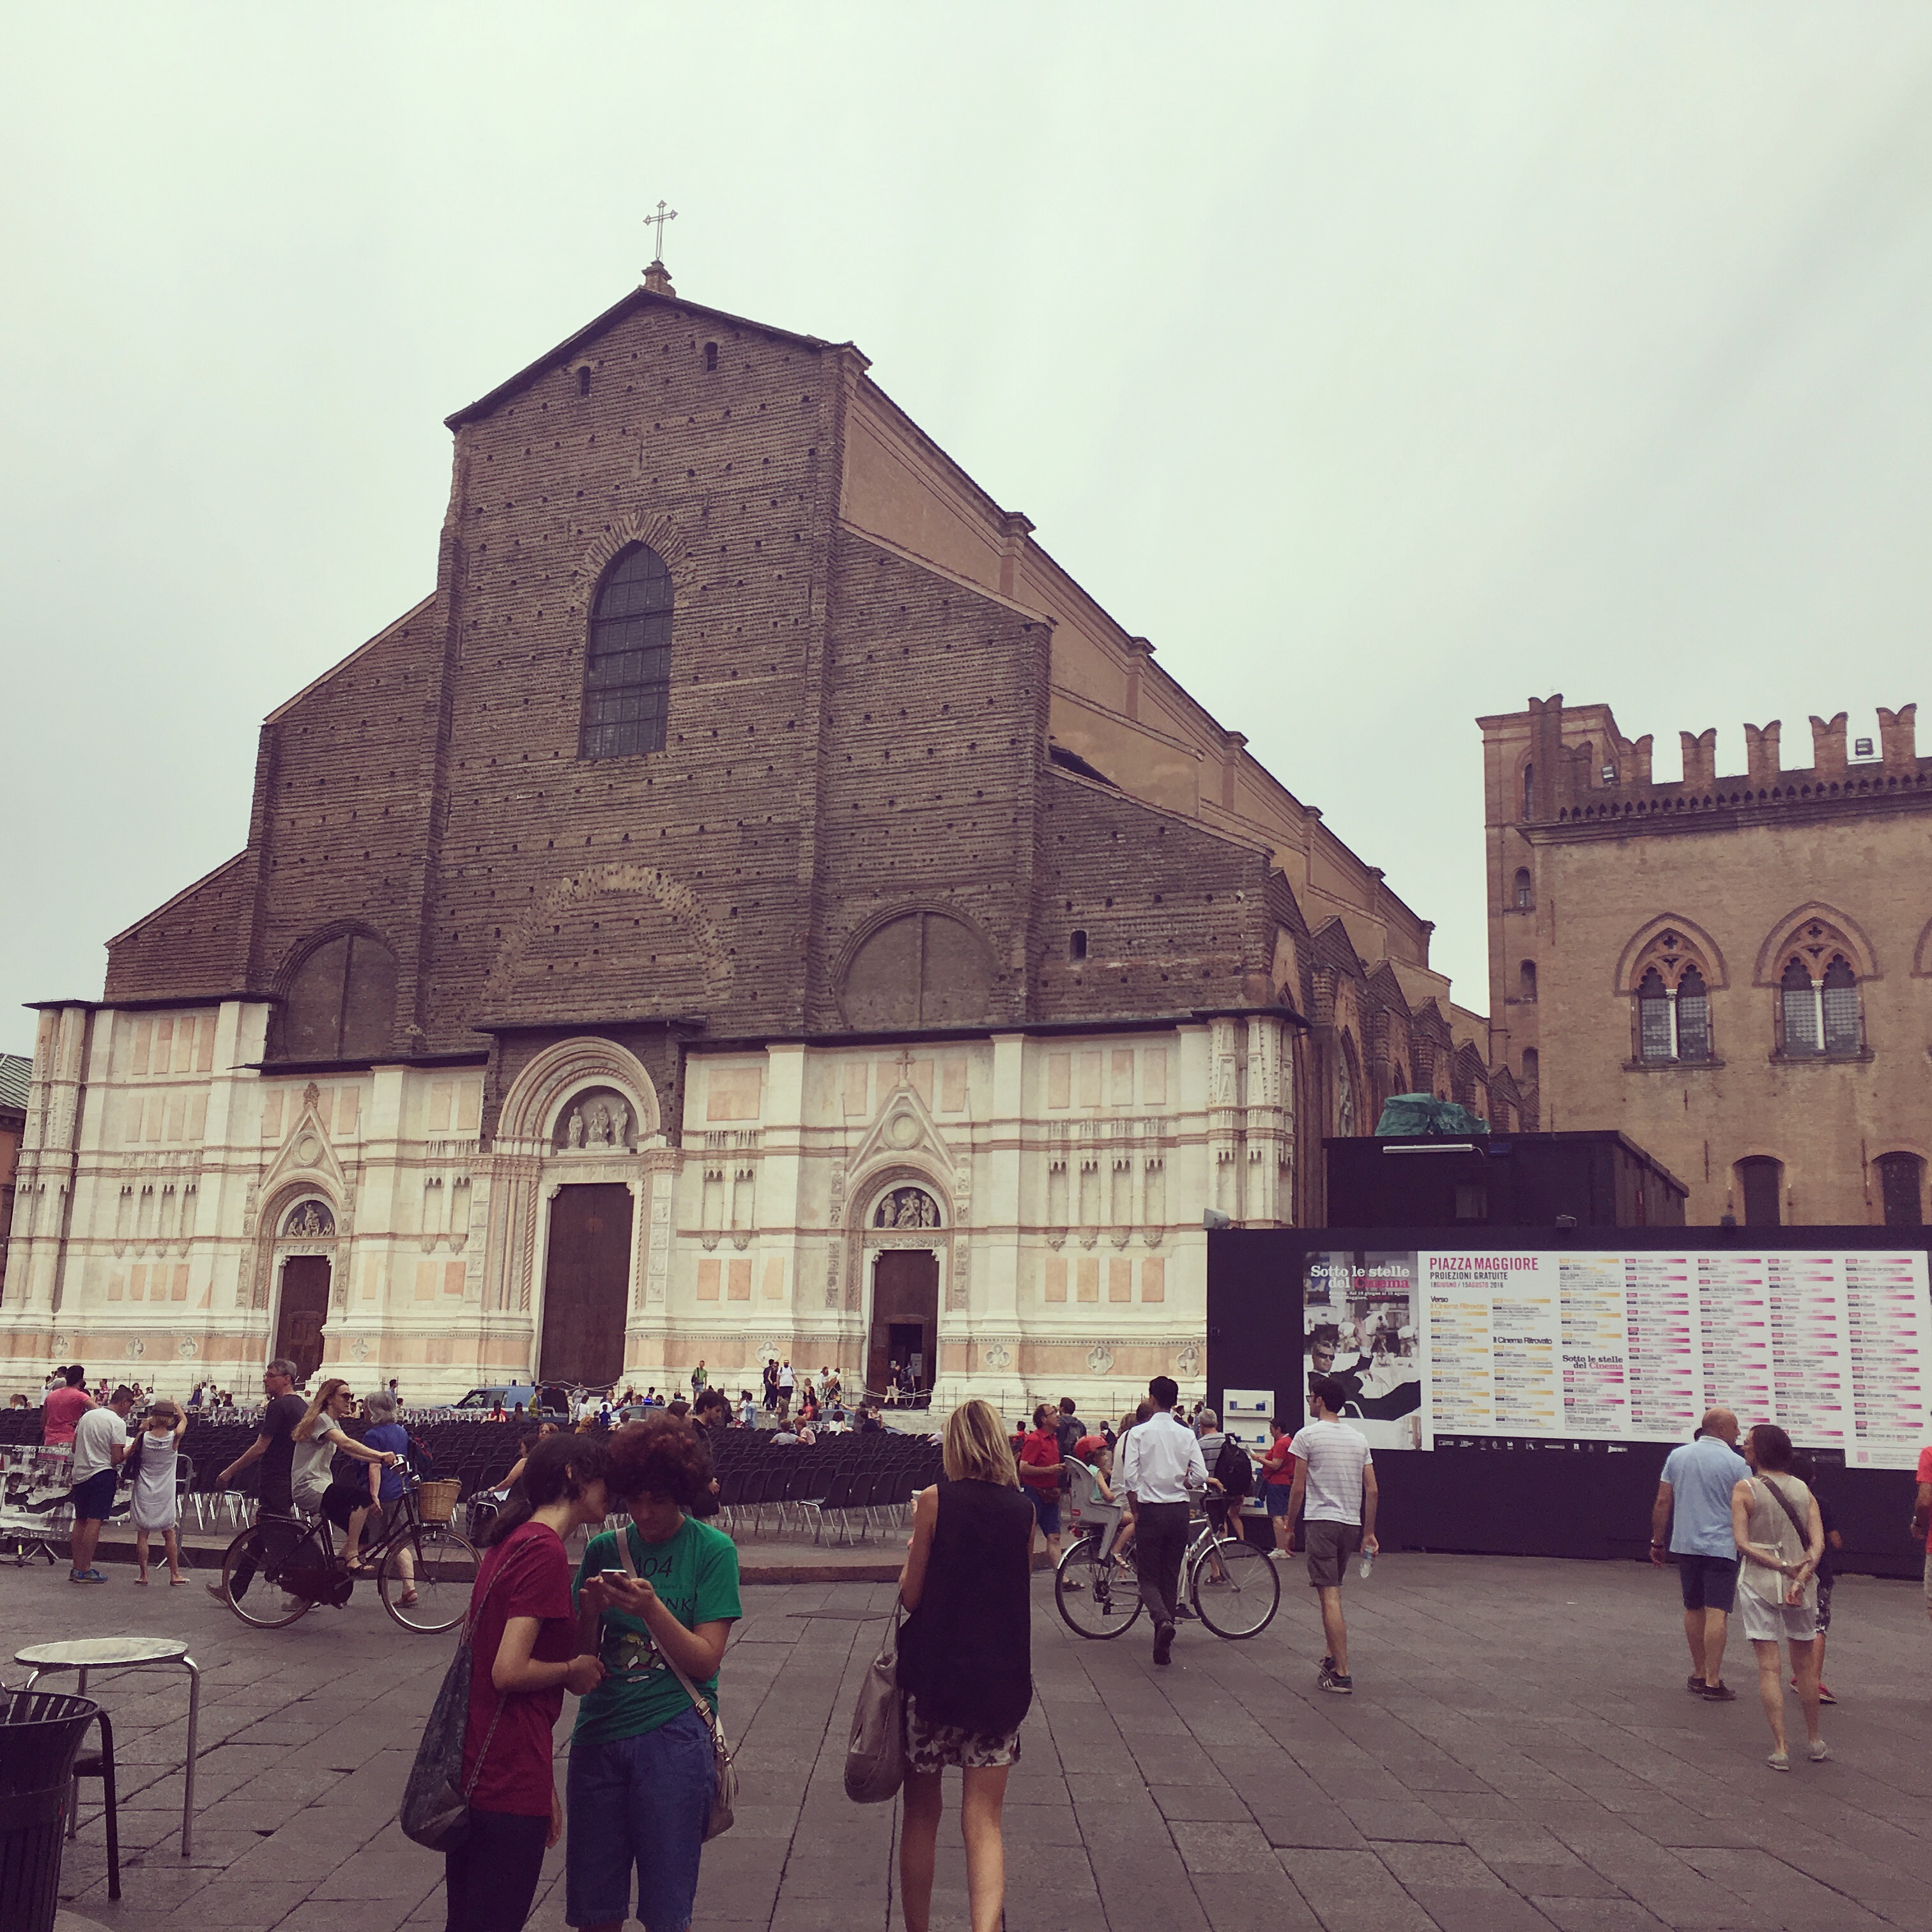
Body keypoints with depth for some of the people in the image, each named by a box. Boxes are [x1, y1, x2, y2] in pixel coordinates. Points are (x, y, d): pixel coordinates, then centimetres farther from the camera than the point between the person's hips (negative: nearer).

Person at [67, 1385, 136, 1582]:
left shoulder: (87, 1416, 10)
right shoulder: (117, 1423, -12)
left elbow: (74, 1447, 17)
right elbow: (116, 1459, -15)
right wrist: (128, 1454, 4)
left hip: (80, 1473, 7)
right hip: (102, 1475, -7)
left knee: (80, 1521, 13)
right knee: (95, 1521, -5)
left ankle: (76, 1568, 17)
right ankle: (85, 1570, -5)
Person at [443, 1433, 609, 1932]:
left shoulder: (512, 1543, 12)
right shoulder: (546, 1552, -17)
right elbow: (510, 1671, -24)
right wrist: (574, 1671, -5)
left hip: (473, 1773, 9)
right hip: (509, 1784, -9)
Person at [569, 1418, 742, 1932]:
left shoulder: (712, 1551, -4)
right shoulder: (604, 1550, 6)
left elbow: (705, 1661, -9)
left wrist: (652, 1608, -22)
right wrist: (590, 1614, -14)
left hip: (674, 1736, -3)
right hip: (599, 1735, 3)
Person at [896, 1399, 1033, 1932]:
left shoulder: (936, 1500, -9)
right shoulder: (1023, 1509, 0)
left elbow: (911, 1595, -6)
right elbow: (1021, 1585, 11)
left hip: (933, 1671, -2)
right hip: (1002, 1674, 2)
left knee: (921, 1813, 15)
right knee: (983, 1820, 3)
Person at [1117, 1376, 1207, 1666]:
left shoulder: (1139, 1432, -6)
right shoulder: (1187, 1434, 2)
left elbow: (1130, 1477, -9)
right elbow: (1201, 1475, -3)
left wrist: (1136, 1510, 5)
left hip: (1150, 1511, -3)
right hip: (1180, 1510, 3)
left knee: (1149, 1577, 4)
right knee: (1171, 1577, 12)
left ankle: (1163, 1620, -25)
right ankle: (1163, 1644, 13)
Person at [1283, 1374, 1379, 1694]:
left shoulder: (1307, 1436, -6)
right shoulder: (1359, 1438, 11)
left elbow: (1298, 1488, -5)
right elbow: (1372, 1491, 9)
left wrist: (1290, 1528, 5)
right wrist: (1368, 1533, 16)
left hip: (1321, 1523, -6)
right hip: (1352, 1524, 6)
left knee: (1330, 1597, -9)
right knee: (1333, 1593, 21)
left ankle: (1342, 1674, -13)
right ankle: (1332, 1658, 26)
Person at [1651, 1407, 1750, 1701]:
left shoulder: (1677, 1456, 6)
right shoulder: (1736, 1464, -6)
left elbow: (1662, 1503, 6)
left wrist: (1657, 1542, 13)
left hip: (1685, 1545, 5)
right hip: (1721, 1547, -5)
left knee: (1694, 1610, 14)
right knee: (1717, 1613, -4)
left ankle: (1699, 1674, 22)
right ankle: (1712, 1680, -6)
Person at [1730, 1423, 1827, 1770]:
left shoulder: (1745, 1490, -6)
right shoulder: (1804, 1490, 5)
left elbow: (1742, 1543, -14)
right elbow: (1818, 1543, -6)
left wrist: (1782, 1567, -13)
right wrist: (1800, 1577, -14)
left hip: (1759, 1582, -4)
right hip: (1801, 1583, 4)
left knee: (1769, 1667, -1)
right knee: (1805, 1663, 17)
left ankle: (1780, 1748, -5)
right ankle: (1814, 1741, 28)